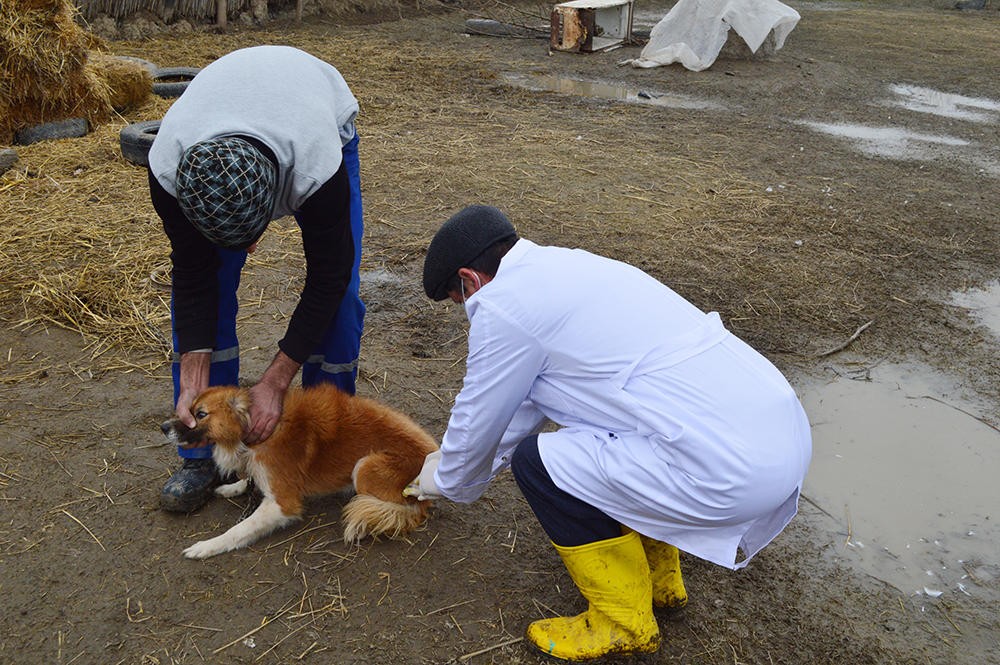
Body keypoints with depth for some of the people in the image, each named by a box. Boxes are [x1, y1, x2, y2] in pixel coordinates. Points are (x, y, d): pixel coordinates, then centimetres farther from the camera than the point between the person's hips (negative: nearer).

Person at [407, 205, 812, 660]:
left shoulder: (502, 303, -8)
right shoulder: (569, 265, 19)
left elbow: (476, 423, 6)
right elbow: (529, 402, 29)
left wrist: (449, 481, 27)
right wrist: (477, 465, 40)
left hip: (732, 470, -9)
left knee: (538, 462, 0)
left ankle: (625, 623, 16)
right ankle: (659, 579, 36)